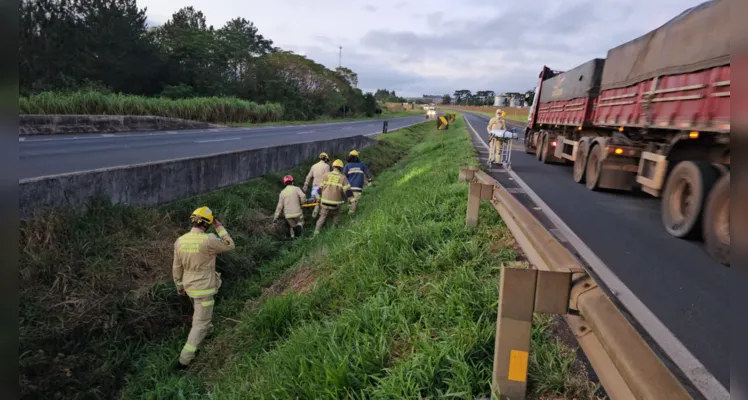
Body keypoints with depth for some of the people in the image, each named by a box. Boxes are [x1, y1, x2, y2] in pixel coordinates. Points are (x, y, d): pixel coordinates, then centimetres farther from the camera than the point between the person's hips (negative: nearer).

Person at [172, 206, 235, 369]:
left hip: (189, 286, 7)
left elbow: (177, 267, 3)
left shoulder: (180, 241, -8)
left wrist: (179, 285, 18)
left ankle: (207, 329, 60)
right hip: (204, 289, -6)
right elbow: (230, 246, -9)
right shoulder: (209, 240, -27)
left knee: (201, 312, 34)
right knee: (200, 323, 5)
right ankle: (184, 359, 7)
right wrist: (219, 227, -6)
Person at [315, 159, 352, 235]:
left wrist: (319, 197, 20)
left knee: (322, 217, 15)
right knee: (336, 216, 24)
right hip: (335, 203, -2)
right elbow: (348, 191, -11)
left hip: (325, 202, 2)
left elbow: (320, 188, 6)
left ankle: (316, 231, 5)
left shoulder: (326, 175, 1)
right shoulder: (343, 177, -5)